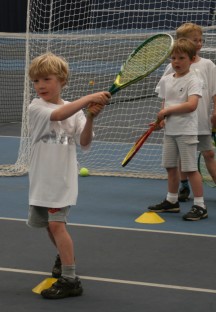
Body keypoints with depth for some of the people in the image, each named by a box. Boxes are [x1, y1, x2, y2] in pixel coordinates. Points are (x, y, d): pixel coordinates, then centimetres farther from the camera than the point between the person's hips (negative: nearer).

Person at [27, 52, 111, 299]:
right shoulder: (36, 107, -6)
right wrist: (88, 98, -32)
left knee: (56, 223, -11)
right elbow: (57, 115, -26)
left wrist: (90, 117, -23)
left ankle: (70, 279, -9)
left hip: (63, 178, -2)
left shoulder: (75, 111, 0)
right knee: (49, 224, 15)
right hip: (41, 178, 2)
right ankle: (65, 258, 41)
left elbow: (84, 143, -8)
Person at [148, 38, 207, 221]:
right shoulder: (166, 80, 9)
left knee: (190, 168, -5)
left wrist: (168, 110, -18)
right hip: (170, 130, 7)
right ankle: (172, 201, 28)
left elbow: (192, 104, -23)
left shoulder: (193, 80, -11)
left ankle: (200, 206, 1)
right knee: (171, 167, 14)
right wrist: (161, 118, -2)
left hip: (186, 131, -7)